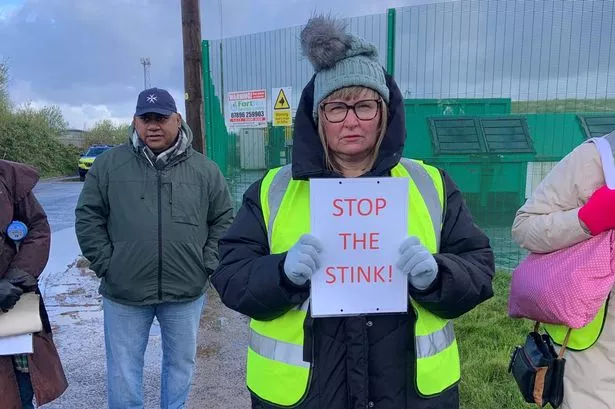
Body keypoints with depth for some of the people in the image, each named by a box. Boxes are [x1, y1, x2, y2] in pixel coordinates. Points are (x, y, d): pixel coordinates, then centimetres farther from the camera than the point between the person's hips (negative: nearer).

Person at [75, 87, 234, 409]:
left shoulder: (204, 169, -1)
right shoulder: (109, 164, -2)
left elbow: (223, 220, 4)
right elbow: (88, 218, 2)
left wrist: (207, 264, -3)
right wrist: (106, 264, -4)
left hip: (186, 292, 1)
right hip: (123, 293, 0)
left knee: (181, 363, 19)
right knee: (123, 369, 15)